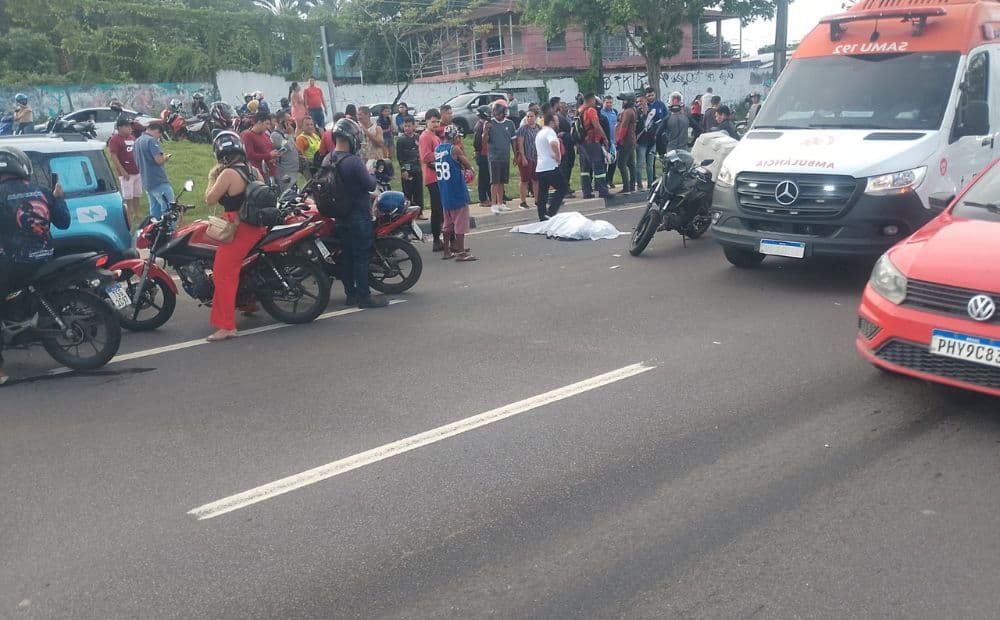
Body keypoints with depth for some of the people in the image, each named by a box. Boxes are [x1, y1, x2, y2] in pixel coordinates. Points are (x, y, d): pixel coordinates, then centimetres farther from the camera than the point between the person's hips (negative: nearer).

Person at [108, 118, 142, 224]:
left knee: (137, 195, 13)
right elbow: (114, 157, -15)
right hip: (126, 173, -8)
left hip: (137, 171, 8)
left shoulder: (132, 138, 15)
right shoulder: (115, 140, -9)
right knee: (127, 197, -4)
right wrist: (122, 171, -20)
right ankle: (129, 217, 0)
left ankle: (136, 215, 22)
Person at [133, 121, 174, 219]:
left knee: (154, 210, 13)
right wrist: (166, 157, 1)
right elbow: (159, 160, -21)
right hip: (158, 181, -10)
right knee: (168, 208, -10)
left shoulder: (138, 141, 17)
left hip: (146, 182, 10)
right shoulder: (151, 140, -12)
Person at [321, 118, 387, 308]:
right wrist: (369, 173, 3)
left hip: (340, 215, 8)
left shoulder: (327, 161, 4)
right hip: (359, 215, -8)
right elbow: (371, 185, -17)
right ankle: (364, 296, 0)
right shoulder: (353, 161, -21)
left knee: (346, 255, 13)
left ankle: (351, 293, 19)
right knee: (361, 256, -3)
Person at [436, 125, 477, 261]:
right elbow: (468, 166, -6)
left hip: (444, 190, 7)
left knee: (447, 222, 16)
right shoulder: (455, 149, -13)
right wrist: (461, 148, 1)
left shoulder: (437, 149, 8)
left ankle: (447, 251, 20)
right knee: (460, 221, -2)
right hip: (457, 190, -7)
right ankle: (461, 252, -2)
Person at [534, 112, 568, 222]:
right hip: (551, 167, -9)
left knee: (542, 195, 9)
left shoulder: (539, 133, 21)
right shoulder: (550, 132, -9)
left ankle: (542, 218, 9)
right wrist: (558, 156, -18)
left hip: (539, 168, 9)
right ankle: (551, 212, -10)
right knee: (563, 189, -1)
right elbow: (553, 144, -31)